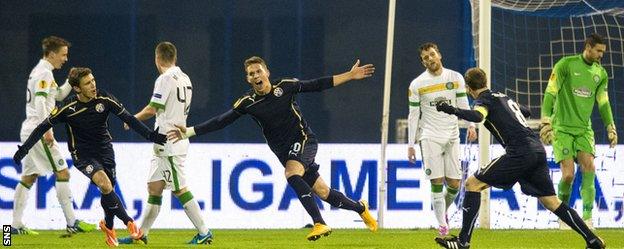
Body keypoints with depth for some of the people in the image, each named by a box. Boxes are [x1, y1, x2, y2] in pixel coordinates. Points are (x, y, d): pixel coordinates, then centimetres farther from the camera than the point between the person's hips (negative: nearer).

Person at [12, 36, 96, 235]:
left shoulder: (39, 71, 19)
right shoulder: (44, 73, -12)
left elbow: (58, 95, 28)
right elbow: (40, 101, -22)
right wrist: (46, 130, -26)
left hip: (29, 130, 10)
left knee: (28, 177, 10)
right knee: (62, 173, -8)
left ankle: (16, 225, 8)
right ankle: (71, 222, -11)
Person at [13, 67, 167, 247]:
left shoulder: (104, 99, -11)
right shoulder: (68, 108, -17)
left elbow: (128, 119, -5)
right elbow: (44, 127, -9)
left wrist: (150, 135, -12)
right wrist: (24, 148, -14)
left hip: (105, 150, 3)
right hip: (82, 155, -3)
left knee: (108, 192, 2)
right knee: (105, 185, -26)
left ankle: (108, 226, 33)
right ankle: (129, 222, -13)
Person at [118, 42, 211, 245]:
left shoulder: (165, 79, -14)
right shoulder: (184, 79, 12)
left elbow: (152, 109, -15)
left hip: (168, 144, -9)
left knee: (180, 190, -7)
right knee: (154, 188, 10)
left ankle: (204, 233, -6)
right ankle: (141, 234, 12)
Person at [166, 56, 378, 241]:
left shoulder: (285, 86, -9)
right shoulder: (248, 103, -4)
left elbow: (317, 85, 0)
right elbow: (221, 121, -5)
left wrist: (350, 76, 0)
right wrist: (188, 132, -13)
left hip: (304, 140, -3)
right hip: (285, 152, 3)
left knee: (291, 173, -31)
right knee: (323, 193, 3)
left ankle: (319, 223, -31)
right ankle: (360, 208, 30)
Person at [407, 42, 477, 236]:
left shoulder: (455, 78, 5)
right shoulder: (417, 85, 1)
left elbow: (463, 104, 8)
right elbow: (413, 115, 4)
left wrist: (471, 125, -9)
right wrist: (410, 144, 1)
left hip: (452, 136, 2)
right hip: (430, 137, -2)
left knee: (454, 183, 0)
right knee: (437, 182, -11)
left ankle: (443, 211, 27)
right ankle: (442, 224, -6)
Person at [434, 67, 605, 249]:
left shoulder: (484, 100, 2)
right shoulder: (503, 97, 26)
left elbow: (478, 116, -22)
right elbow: (526, 112, 45)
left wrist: (453, 111, -31)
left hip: (520, 152, -8)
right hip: (537, 150, 8)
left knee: (473, 184, -2)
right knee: (552, 202, 15)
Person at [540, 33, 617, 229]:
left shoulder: (600, 73, 9)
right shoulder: (566, 65, -7)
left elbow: (603, 102, 17)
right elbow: (550, 93, -9)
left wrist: (611, 128, 12)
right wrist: (546, 123, -16)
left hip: (584, 129, 4)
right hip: (562, 128, -4)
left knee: (589, 167, -16)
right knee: (568, 173, -13)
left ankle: (587, 217, -14)